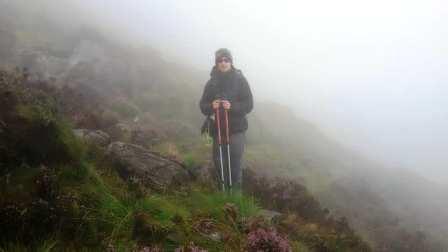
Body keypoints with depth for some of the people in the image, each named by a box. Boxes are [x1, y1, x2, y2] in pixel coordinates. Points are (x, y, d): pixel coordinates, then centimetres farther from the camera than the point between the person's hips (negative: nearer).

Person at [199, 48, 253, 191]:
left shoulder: (240, 80, -5)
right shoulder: (212, 82, 3)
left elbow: (249, 105, -8)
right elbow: (203, 106, 2)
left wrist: (232, 107, -24)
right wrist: (211, 106, -20)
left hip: (237, 128, -3)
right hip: (218, 128, 3)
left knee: (235, 162, -6)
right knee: (218, 161, 9)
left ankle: (236, 189, 12)